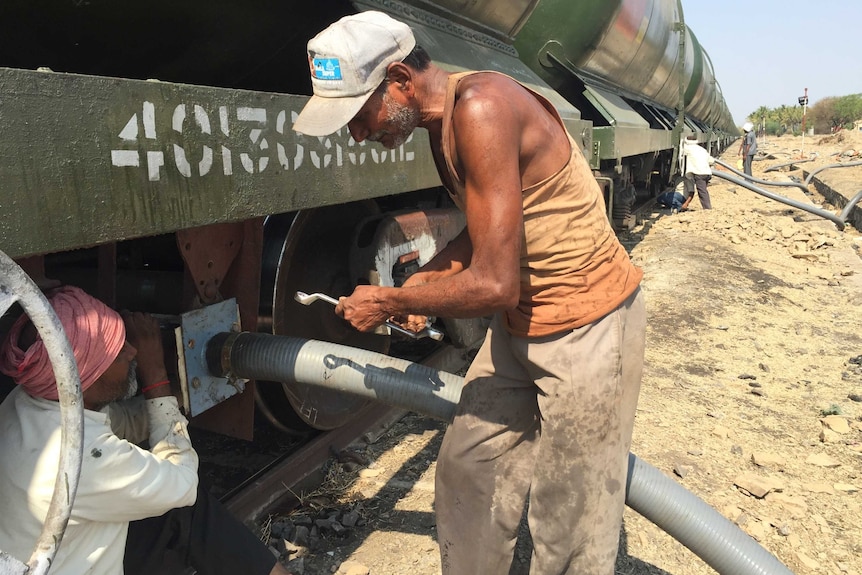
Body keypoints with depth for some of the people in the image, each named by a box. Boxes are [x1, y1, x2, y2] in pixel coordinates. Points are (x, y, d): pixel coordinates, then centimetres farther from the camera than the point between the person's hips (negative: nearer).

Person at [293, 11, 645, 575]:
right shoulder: (444, 117, 5)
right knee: (466, 469, 15)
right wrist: (424, 282, 4)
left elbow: (494, 285, -26)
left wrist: (389, 303, -12)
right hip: (521, 321, 9)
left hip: (588, 324, -9)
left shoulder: (480, 109, -25)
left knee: (569, 522, 4)